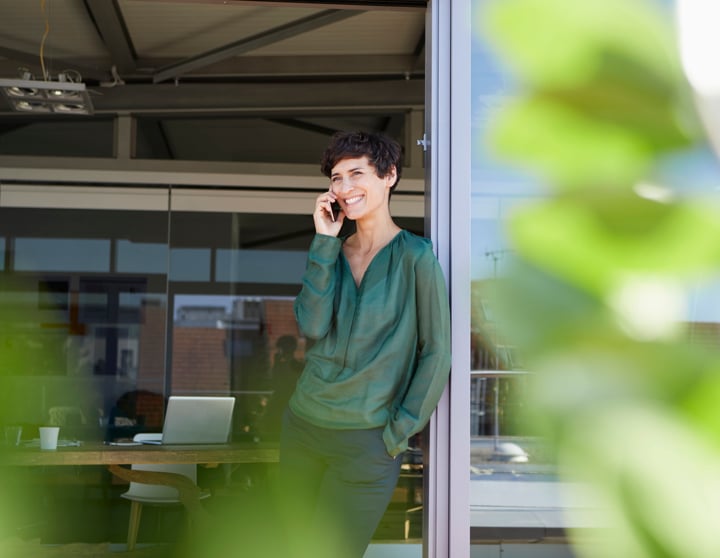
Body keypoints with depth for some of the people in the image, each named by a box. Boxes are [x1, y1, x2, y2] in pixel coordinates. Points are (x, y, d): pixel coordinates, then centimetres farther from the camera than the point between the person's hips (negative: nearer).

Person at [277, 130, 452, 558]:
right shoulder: (334, 251, 6)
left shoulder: (415, 256, -9)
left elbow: (436, 352, -8)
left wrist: (399, 432, -10)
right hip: (303, 426, 5)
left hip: (367, 442, -5)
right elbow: (311, 327, -9)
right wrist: (324, 242, -10)